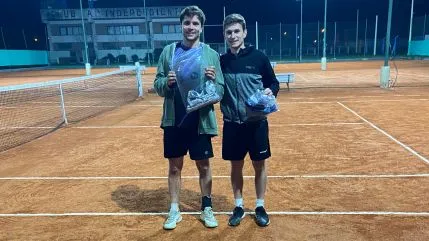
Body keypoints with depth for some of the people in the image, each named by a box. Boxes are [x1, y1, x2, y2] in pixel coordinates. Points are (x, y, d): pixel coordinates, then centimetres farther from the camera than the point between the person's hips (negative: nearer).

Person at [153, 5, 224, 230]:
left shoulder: (211, 54, -1)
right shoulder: (169, 51, 3)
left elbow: (220, 92, -4)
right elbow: (157, 86, 3)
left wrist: (213, 80, -24)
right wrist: (167, 82, -18)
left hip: (201, 121, -1)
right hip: (174, 121, 1)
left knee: (204, 166, 11)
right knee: (174, 167, 12)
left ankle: (206, 208, 30)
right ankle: (174, 210, 28)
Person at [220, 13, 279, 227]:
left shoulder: (259, 57, -4)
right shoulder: (221, 61, 2)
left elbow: (273, 83, 4)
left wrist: (270, 92, -17)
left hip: (256, 122, -1)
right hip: (232, 124, 2)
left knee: (259, 165, 10)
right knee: (236, 166, 12)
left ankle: (260, 207, 29)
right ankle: (238, 206, 30)